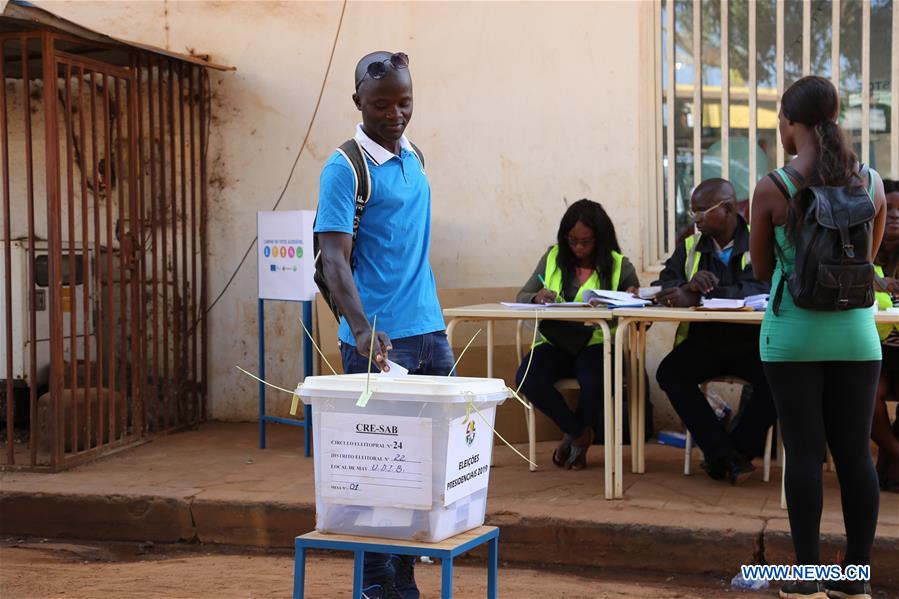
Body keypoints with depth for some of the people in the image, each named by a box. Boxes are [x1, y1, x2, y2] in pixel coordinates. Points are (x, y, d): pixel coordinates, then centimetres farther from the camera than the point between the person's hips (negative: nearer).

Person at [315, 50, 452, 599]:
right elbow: (334, 259, -19)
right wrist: (362, 329, -33)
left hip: (429, 330, 7)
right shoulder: (345, 169, -11)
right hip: (379, 339, -7)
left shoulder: (414, 157, 12)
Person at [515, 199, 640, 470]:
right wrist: (536, 297, -11)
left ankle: (574, 435, 2)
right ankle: (580, 432, -3)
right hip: (556, 341, 2)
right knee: (526, 378, -28)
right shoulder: (553, 257, 10)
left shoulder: (619, 266, 5)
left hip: (596, 343, -2)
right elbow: (521, 297, 12)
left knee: (594, 384, -35)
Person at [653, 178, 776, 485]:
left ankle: (723, 453, -12)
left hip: (751, 342, -3)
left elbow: (760, 289, -20)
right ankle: (727, 454, -21)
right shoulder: (690, 246, 11)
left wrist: (698, 296, -29)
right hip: (703, 342, 3)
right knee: (669, 372, -25)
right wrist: (689, 284, -21)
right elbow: (661, 288, 3)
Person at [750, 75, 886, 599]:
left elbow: (762, 268, 2)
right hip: (855, 332, 3)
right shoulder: (871, 184, 1)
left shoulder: (772, 189, -9)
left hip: (793, 334, -3)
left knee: (805, 452, 2)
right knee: (855, 453, 8)